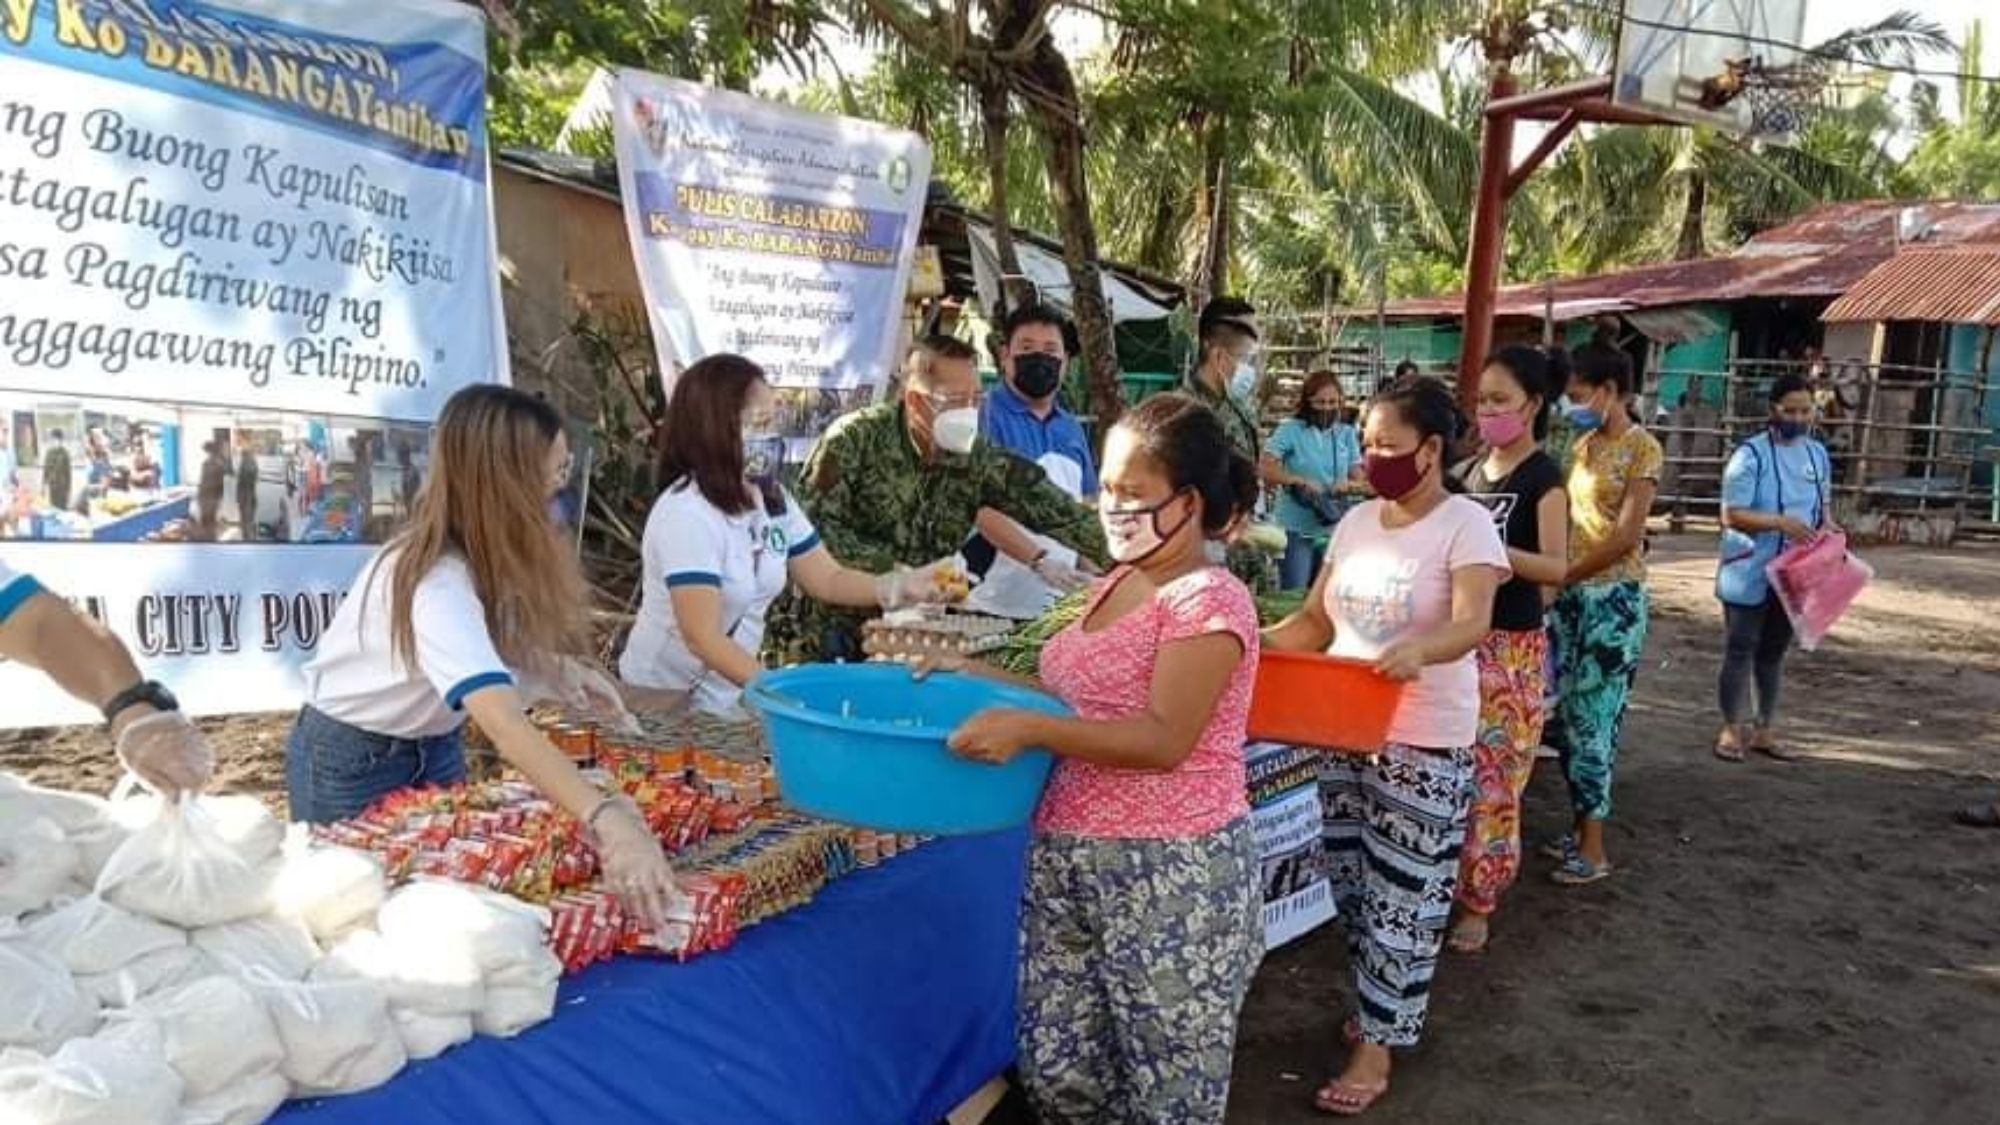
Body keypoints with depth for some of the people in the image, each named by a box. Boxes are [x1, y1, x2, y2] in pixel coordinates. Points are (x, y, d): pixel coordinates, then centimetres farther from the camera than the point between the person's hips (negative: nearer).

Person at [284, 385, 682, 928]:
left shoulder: (490, 549, -13)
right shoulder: (434, 581, -38)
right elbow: (503, 722, -52)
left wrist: (558, 670, -19)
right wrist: (607, 820, -63)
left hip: (436, 744, 7)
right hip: (353, 760, -7)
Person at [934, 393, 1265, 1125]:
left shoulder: (1210, 601, -14)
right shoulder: (1116, 585, 12)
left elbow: (1164, 739, -22)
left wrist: (1026, 729, -28)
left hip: (1170, 876, -8)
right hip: (1066, 861, 8)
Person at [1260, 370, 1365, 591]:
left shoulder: (1346, 434, 7)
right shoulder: (1291, 430, -4)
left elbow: (1360, 480, 7)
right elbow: (1266, 468, -14)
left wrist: (1347, 484, -15)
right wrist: (1299, 481, -27)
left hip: (1334, 529, 4)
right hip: (1297, 530, -4)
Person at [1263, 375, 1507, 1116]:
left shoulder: (1465, 524, -12)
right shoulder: (1355, 522, 7)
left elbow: (1472, 624, -26)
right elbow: (1315, 621, 9)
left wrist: (1420, 647, -47)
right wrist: (1259, 642, -9)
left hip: (1424, 743, -6)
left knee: (1400, 898, 3)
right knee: (1352, 887, 16)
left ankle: (1377, 1047, 14)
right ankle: (1384, 1006, 36)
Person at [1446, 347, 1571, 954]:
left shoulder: (1543, 478, -10)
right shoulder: (1470, 470, 10)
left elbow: (1557, 567, -20)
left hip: (1511, 648, -6)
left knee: (1492, 781, 1)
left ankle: (1478, 903, 13)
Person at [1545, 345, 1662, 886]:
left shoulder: (1642, 447, -9)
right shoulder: (1583, 445, 13)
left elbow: (1626, 536, -16)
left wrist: (1558, 576, -13)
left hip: (1613, 597, -7)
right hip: (1571, 596, 7)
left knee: (1591, 720, -4)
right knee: (1562, 716, 9)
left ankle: (1595, 848, 4)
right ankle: (1581, 828, 22)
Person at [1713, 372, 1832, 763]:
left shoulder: (1819, 455, 8)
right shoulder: (1752, 454, -12)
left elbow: (1823, 506, 18)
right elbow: (1732, 515, -16)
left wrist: (1828, 532, -3)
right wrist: (1781, 522, -28)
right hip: (1750, 574, -6)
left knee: (1775, 651, 14)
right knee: (1740, 650, 1)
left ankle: (1764, 729, 23)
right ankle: (1732, 729, 10)